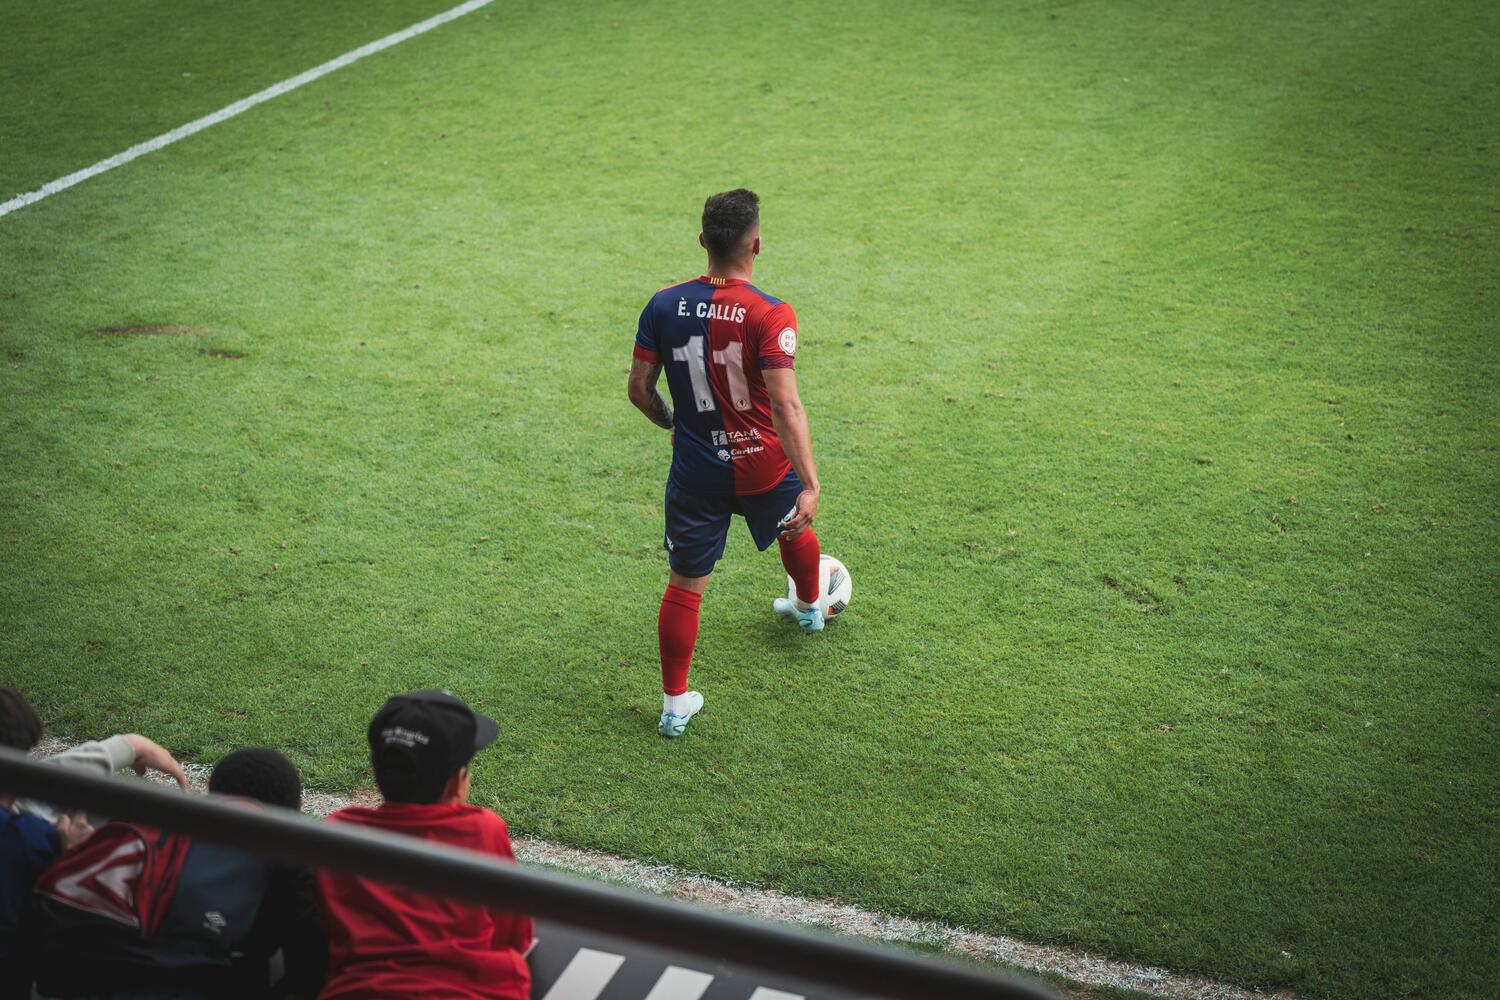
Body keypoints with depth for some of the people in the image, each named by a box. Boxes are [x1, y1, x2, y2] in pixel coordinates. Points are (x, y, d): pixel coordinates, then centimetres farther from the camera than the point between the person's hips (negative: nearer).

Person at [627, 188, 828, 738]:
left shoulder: (664, 305, -8)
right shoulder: (770, 315, -19)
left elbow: (639, 389, -1)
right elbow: (785, 406, -27)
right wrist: (810, 485, -29)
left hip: (696, 471, 1)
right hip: (763, 466, -1)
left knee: (684, 586, 11)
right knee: (796, 527, 32)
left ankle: (675, 704, 15)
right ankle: (808, 608, 60)